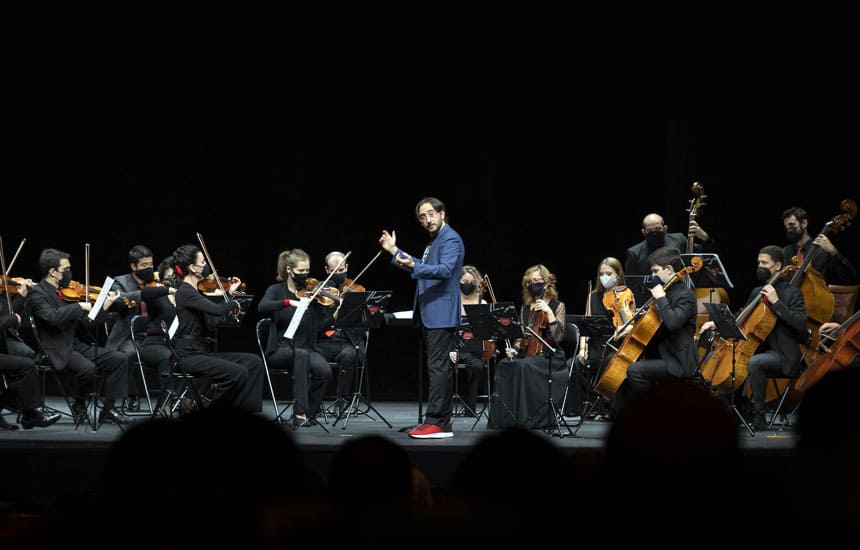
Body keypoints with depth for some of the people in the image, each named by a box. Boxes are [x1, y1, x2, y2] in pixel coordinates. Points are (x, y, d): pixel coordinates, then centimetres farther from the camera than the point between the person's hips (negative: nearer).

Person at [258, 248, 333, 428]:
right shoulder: (276, 290, 1)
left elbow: (320, 326, -2)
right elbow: (262, 307, -21)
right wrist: (288, 302, -34)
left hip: (306, 348, 3)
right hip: (279, 351, -3)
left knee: (324, 370, -28)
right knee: (301, 355, -36)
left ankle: (307, 414, -10)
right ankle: (300, 412, -36)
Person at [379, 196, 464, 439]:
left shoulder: (450, 239, -11)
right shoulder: (434, 241, 20)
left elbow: (445, 270, -25)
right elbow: (424, 269, 31)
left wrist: (414, 267, -38)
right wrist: (395, 252, 28)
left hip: (441, 315, -10)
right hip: (430, 315, 10)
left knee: (437, 367, -12)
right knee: (438, 367, 11)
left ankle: (436, 422, -14)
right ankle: (442, 423, 14)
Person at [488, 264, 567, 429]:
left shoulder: (557, 306, 2)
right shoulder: (525, 308, 17)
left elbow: (558, 337, -10)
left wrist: (549, 312, -18)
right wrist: (514, 349, -1)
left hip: (550, 357, -5)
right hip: (527, 354, 5)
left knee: (524, 366, -35)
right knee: (504, 366, -26)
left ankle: (528, 418, -30)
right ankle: (506, 417, -26)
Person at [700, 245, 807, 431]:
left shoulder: (792, 293, -4)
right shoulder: (757, 292, 15)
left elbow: (800, 323, -19)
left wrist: (776, 302, -22)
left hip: (782, 354, -8)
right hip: (760, 348, 8)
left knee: (754, 362, -36)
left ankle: (759, 416, -28)